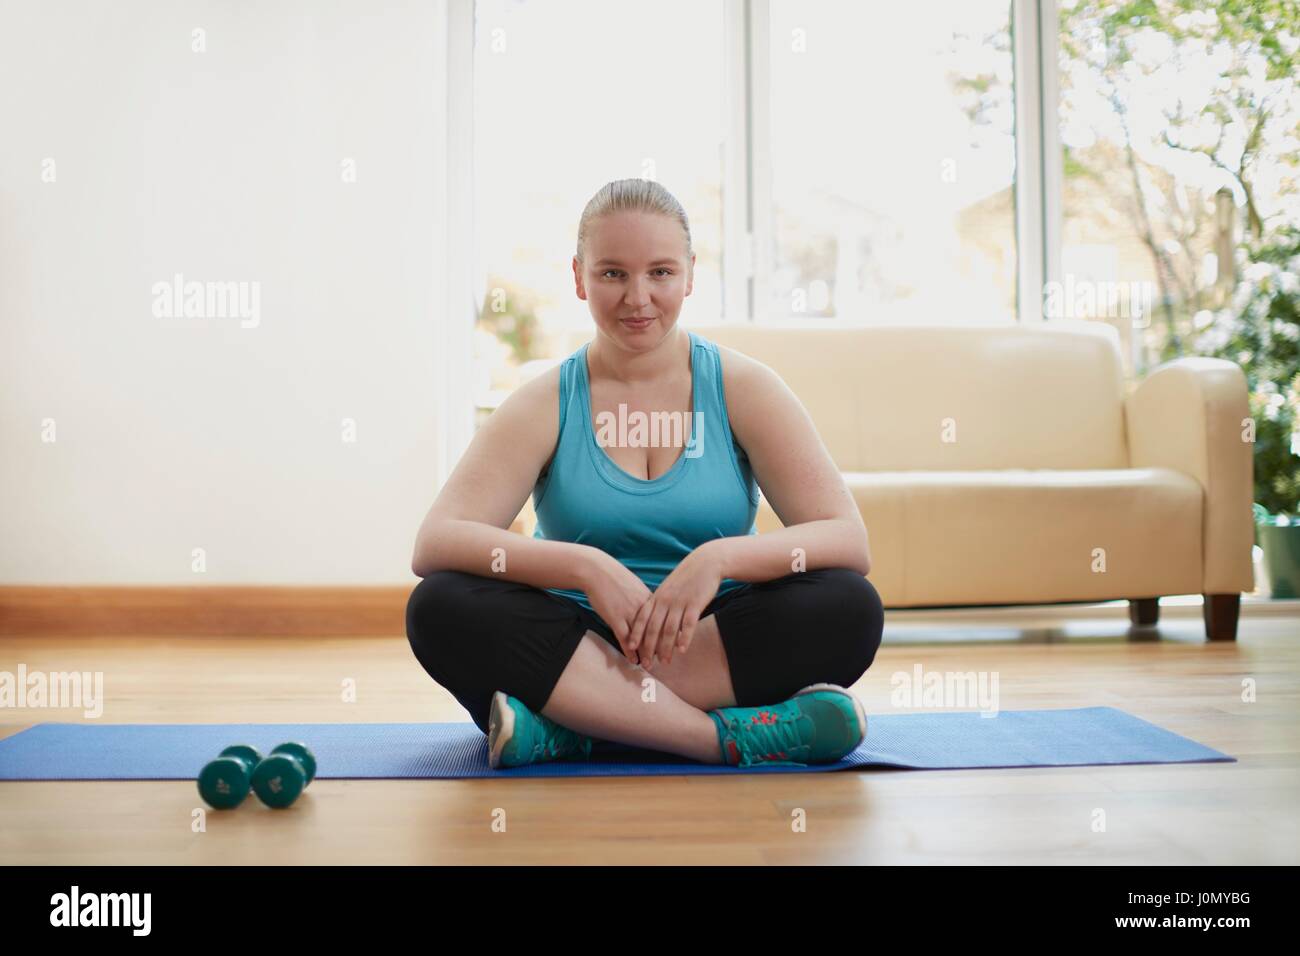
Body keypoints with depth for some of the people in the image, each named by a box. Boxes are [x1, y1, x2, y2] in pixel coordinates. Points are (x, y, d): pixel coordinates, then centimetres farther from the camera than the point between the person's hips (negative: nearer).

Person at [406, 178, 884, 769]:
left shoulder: (742, 389, 1)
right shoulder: (545, 405, 0)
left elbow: (849, 541, -8)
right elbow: (433, 543, -13)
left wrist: (719, 558, -25)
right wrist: (585, 567, -27)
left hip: (714, 649, 0)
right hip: (575, 651, 0)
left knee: (849, 608, -27)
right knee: (440, 607, -27)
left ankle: (568, 728, -26)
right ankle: (731, 737, -31)